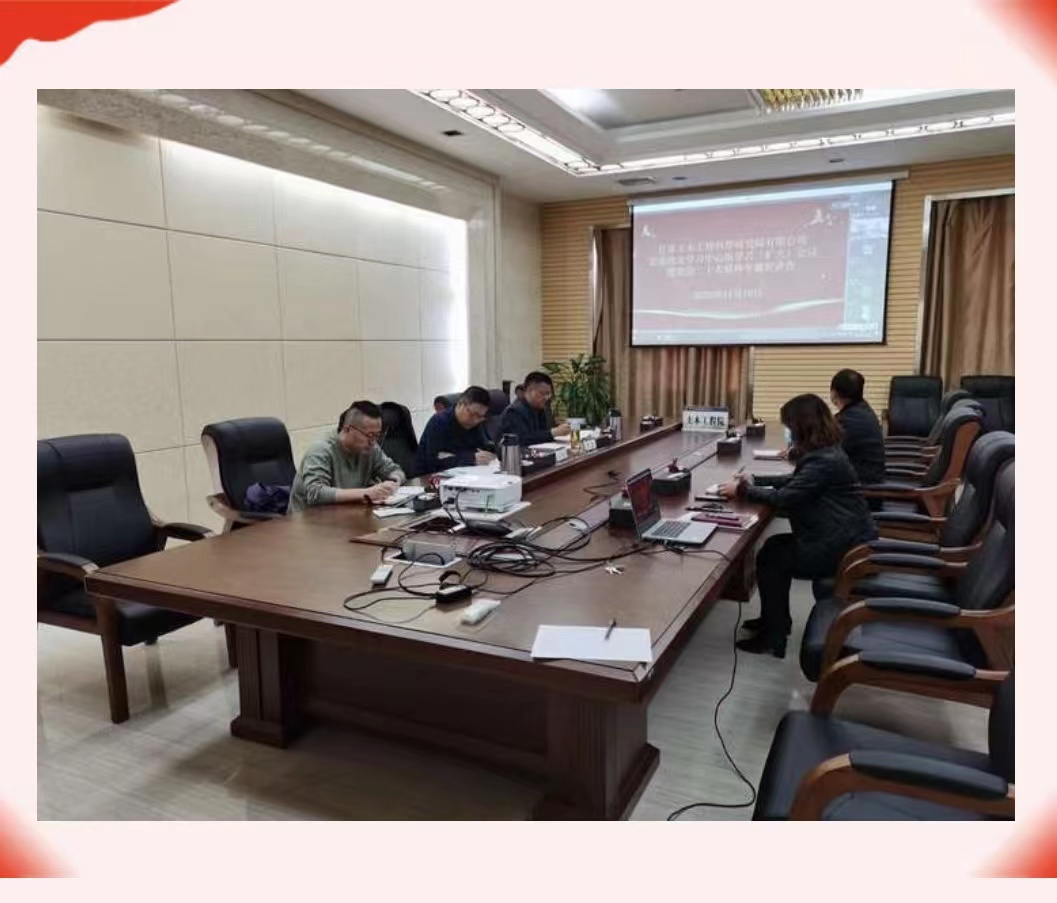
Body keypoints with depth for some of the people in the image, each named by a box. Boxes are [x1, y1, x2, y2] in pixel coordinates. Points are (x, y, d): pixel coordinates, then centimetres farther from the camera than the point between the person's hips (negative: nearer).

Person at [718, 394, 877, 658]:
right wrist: (753, 483, 5)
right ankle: (775, 620, 22)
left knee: (770, 557, -5)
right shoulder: (824, 451, 10)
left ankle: (773, 637, 6)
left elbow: (784, 498, -24)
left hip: (845, 549, -10)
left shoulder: (824, 461, -24)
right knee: (775, 547, 9)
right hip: (844, 538, 10)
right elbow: (792, 484, 15)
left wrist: (742, 491, -12)